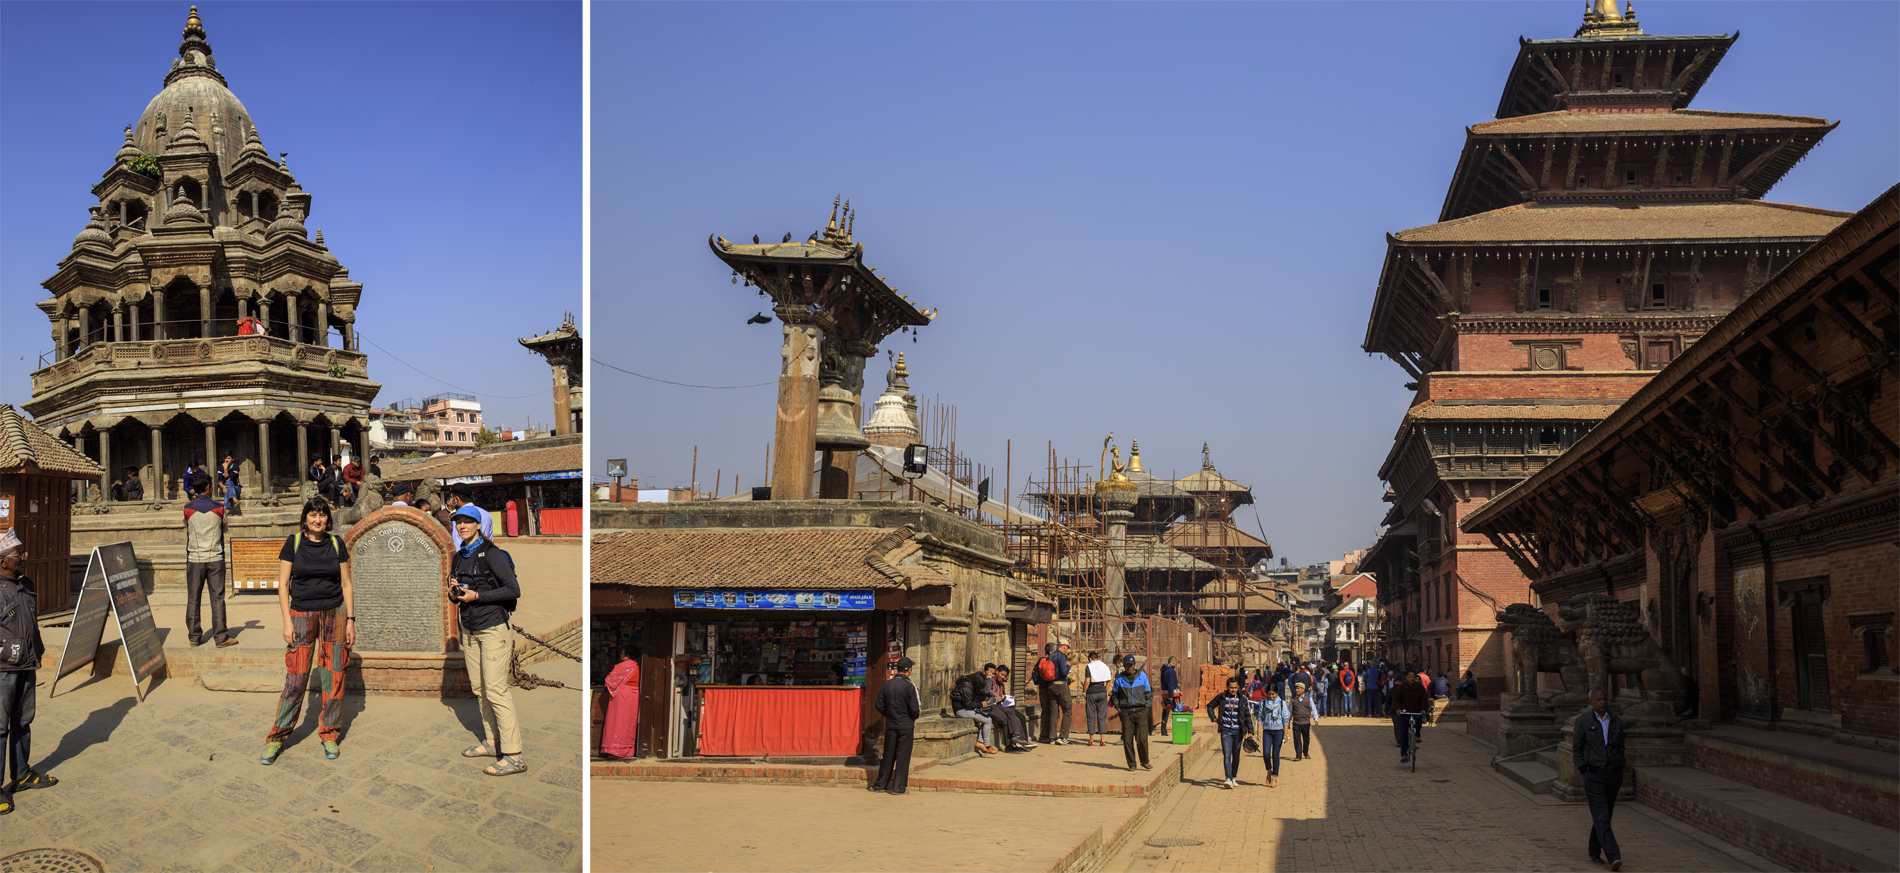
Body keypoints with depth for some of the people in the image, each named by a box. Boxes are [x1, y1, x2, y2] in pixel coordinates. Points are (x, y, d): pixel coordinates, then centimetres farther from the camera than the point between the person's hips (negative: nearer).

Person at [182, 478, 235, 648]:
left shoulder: (188, 508, -1)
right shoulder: (219, 508, -2)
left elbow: (186, 529, 14)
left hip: (194, 559, 1)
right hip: (215, 558, -1)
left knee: (193, 598, 7)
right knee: (217, 598, 1)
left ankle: (194, 636, 9)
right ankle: (221, 636, 0)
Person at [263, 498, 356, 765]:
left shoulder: (336, 544, 5)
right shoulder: (294, 543, 0)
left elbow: (346, 584, 8)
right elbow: (283, 584, 0)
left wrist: (350, 620, 3)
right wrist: (287, 621, -7)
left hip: (334, 614, 2)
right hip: (302, 615, -2)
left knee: (333, 677, 2)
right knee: (296, 678, -5)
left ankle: (329, 735, 15)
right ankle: (277, 738, 6)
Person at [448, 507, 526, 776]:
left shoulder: (491, 554, -11)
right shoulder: (458, 558, 12)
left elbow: (513, 590, -14)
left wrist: (476, 595, -18)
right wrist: (454, 593, -3)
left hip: (494, 628, -8)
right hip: (470, 630, 8)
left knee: (496, 690, -12)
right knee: (480, 689, 9)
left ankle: (513, 757, -12)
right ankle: (491, 742, 19)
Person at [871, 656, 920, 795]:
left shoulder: (887, 684, 2)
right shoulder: (910, 686, -12)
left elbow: (879, 706, 5)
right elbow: (915, 709, -14)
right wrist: (915, 716, 8)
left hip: (890, 725, 4)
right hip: (906, 726, -4)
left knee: (888, 755, 13)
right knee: (903, 756, 2)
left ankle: (881, 784, 19)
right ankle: (898, 786, 4)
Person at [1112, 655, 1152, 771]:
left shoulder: (1142, 676, 9)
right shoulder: (1119, 678, 9)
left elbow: (1148, 693, 14)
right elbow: (1115, 694, 18)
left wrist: (1147, 706, 4)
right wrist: (1117, 706, 5)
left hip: (1141, 711, -1)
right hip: (1126, 712, 1)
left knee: (1142, 738, -9)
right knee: (1127, 740, -2)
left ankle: (1145, 762, 7)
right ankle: (1131, 764, 9)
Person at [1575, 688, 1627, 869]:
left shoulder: (1617, 721, 6)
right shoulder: (1583, 721, -4)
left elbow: (1620, 747, 15)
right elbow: (1577, 749, 1)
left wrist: (1620, 772, 8)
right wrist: (1584, 773, -6)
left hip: (1614, 775, 4)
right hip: (1593, 775, -4)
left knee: (1604, 816, 11)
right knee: (1601, 817, -12)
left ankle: (1594, 852, 25)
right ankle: (1613, 857, -20)